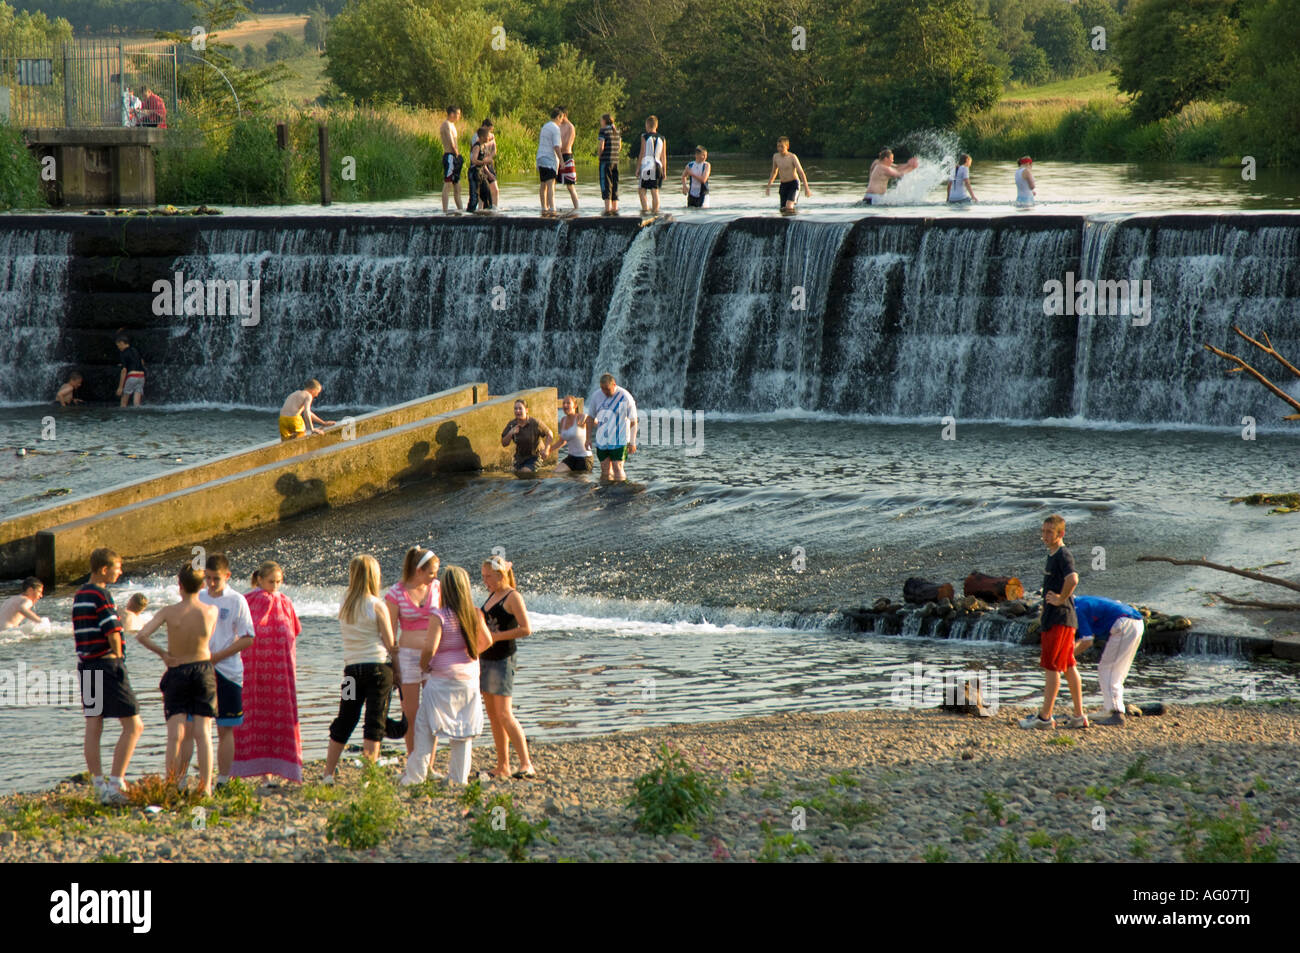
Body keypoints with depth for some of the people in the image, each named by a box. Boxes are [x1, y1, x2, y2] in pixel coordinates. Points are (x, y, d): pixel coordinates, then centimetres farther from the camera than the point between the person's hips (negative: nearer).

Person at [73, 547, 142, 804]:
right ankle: (115, 783, -11)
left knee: (93, 726, 7)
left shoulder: (79, 595, 13)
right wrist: (118, 659, 0)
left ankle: (99, 785, 7)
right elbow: (113, 634, -16)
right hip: (107, 665, -9)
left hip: (85, 665, 9)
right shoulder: (101, 596, -13)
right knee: (133, 725, -5)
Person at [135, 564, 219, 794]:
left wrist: (162, 653, -7)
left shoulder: (169, 612, -12)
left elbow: (142, 635, -19)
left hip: (177, 672, -1)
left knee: (176, 733, 0)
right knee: (202, 732, 4)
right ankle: (205, 786, 0)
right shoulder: (212, 611, -7)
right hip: (204, 670, 1)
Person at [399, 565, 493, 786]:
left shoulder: (439, 617, -16)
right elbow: (487, 641, 12)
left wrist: (424, 666, -2)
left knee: (426, 726, 2)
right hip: (469, 677, 5)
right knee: (464, 728, 12)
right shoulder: (475, 614, 1)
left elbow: (430, 648, -21)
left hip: (443, 678, -5)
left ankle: (416, 774, 0)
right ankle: (460, 777, 14)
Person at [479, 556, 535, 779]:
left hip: (503, 659, -9)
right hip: (485, 658, 9)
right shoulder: (491, 596, 15)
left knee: (504, 714, -14)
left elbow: (526, 629, -18)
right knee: (492, 714, 8)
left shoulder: (512, 597, -10)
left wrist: (495, 636, -18)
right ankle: (502, 767, 12)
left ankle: (527, 764, -12)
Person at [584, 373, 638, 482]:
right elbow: (590, 417, 14)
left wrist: (632, 442, -7)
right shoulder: (596, 395, 3)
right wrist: (588, 438, 10)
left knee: (617, 469, -11)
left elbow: (633, 421, -4)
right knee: (605, 471, 6)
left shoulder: (625, 397, -9)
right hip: (601, 441, 4)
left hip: (619, 441, -4)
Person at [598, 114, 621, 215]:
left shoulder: (603, 131, -9)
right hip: (616, 161, 6)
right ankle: (615, 208, 10)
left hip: (605, 161, -6)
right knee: (614, 184, 11)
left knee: (606, 184, -5)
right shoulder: (617, 131, 10)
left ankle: (608, 208, -10)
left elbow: (601, 147, -15)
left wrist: (599, 154, 3)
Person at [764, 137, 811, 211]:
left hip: (793, 184, -5)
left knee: (788, 207, -23)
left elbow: (801, 172, -17)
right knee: (783, 209, 2)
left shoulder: (792, 157, -13)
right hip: (783, 185, 5)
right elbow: (774, 172, 19)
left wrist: (806, 188, -23)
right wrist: (768, 187, 21)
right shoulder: (776, 156, 3)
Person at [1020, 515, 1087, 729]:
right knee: (1069, 667, 11)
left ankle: (1045, 716, -7)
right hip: (1054, 619, 10)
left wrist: (1060, 599, -21)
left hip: (1060, 618, -10)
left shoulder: (1063, 555, -14)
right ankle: (1079, 716, 13)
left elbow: (1072, 579, -33)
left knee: (1051, 666, -8)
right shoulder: (1052, 556, 17)